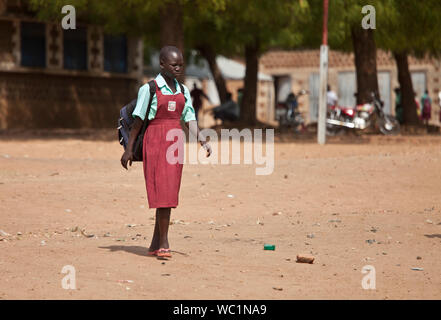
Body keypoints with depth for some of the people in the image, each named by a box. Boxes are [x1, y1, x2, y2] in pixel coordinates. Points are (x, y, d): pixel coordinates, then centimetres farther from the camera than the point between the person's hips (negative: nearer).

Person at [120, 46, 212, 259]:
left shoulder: (183, 91, 12)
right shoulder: (149, 89, -3)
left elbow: (190, 120, 8)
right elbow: (138, 120, -2)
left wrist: (202, 140, -9)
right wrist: (129, 149, -3)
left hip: (175, 143, 5)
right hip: (155, 142, -5)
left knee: (169, 193, 5)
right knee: (162, 192, -11)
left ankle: (155, 245, 12)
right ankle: (163, 244, -10)